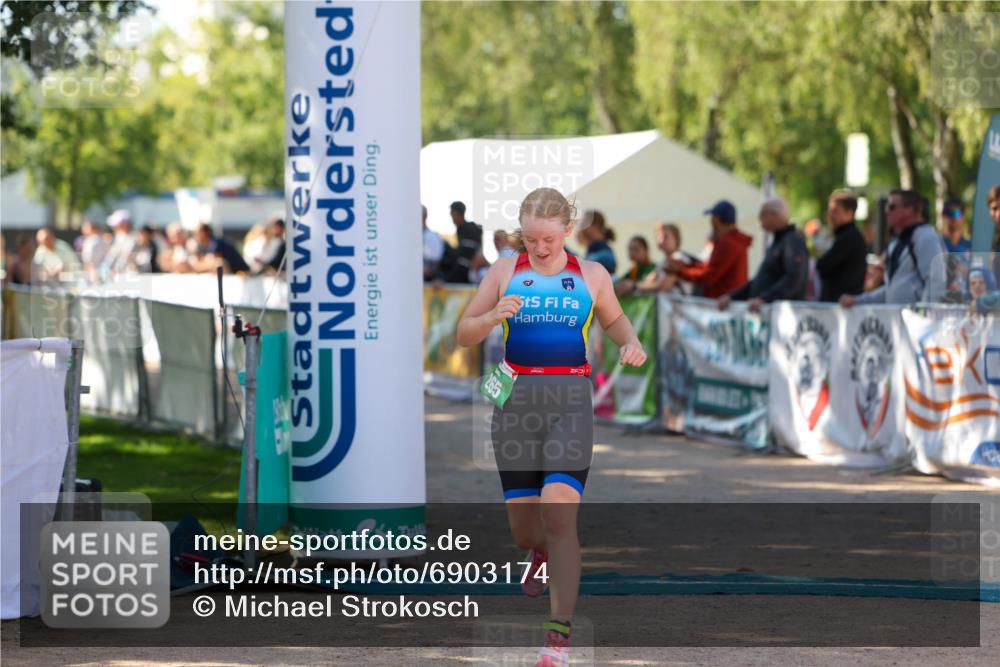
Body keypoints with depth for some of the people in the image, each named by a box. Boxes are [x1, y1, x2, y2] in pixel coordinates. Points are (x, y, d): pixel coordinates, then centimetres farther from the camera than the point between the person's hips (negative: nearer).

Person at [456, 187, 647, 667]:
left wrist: (630, 343, 3)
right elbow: (463, 335, 8)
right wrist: (493, 317, -13)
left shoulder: (591, 276, 7)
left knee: (559, 515, -17)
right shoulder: (505, 271, 6)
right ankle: (541, 553, 46)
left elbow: (614, 320, 25)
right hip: (517, 397, 1)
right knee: (523, 527, 6)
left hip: (571, 399, -1)